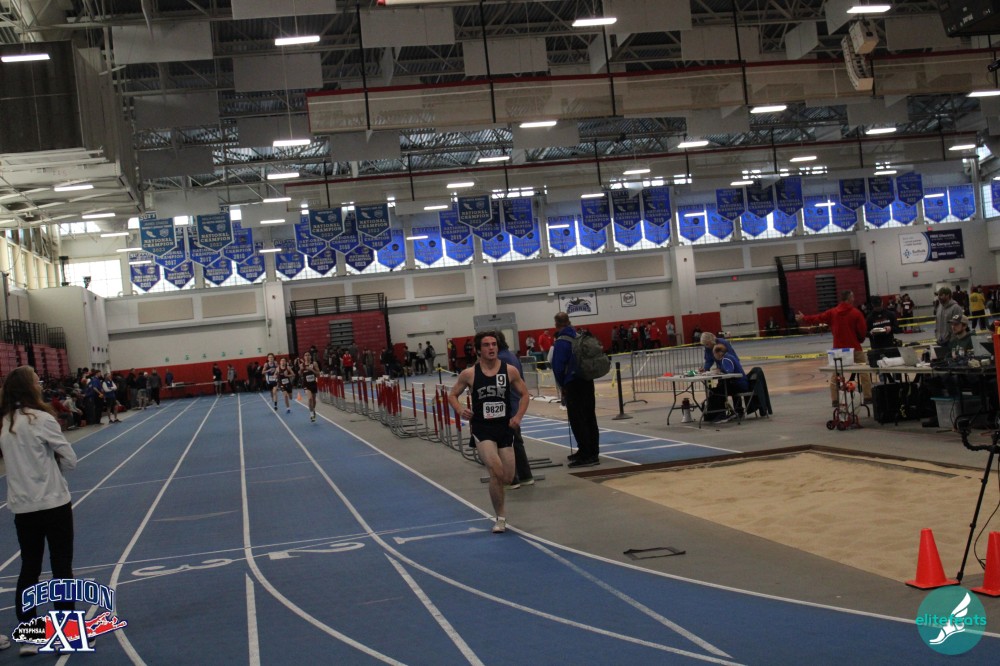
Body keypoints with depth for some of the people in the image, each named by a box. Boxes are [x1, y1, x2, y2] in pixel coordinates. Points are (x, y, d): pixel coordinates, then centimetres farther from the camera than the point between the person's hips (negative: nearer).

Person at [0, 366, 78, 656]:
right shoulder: (40, 419, -15)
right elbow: (70, 460, -10)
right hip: (53, 503, -6)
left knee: (29, 570, 13)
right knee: (62, 568, 5)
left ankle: (28, 637, 16)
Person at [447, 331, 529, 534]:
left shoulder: (510, 370, -2)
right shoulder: (469, 374, -6)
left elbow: (524, 394, 9)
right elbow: (452, 395, 7)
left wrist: (518, 416, -5)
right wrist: (460, 410, -13)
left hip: (505, 427, 3)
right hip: (482, 428, -3)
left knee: (508, 478, 5)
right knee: (496, 472, -20)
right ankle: (500, 518, -1)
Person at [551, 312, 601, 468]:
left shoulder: (561, 342, -12)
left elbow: (558, 367, -14)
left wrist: (561, 385, 2)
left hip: (573, 384, -7)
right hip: (587, 381, 8)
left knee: (577, 420, -4)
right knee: (589, 417, 14)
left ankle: (586, 455, -5)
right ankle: (592, 452, 22)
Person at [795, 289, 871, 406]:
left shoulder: (832, 312, 1)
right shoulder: (856, 313, -7)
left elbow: (817, 318, 9)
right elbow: (863, 331, -7)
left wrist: (804, 319, 24)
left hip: (838, 348, 3)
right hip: (855, 348, -3)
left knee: (834, 374, 11)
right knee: (864, 372, 7)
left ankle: (835, 400, 8)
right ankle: (867, 397, 6)